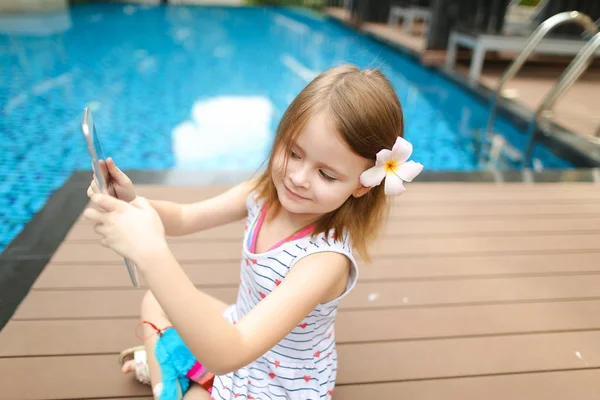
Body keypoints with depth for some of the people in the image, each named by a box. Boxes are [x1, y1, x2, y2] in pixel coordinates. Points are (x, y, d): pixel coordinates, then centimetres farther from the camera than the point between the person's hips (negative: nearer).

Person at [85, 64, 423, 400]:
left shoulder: (326, 258, -37)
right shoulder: (266, 192, -16)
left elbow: (229, 355, -44)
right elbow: (184, 219, -6)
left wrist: (152, 254, -52)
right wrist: (133, 204, -27)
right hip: (239, 332, 6)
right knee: (156, 301, 16)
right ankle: (166, 371, 34)